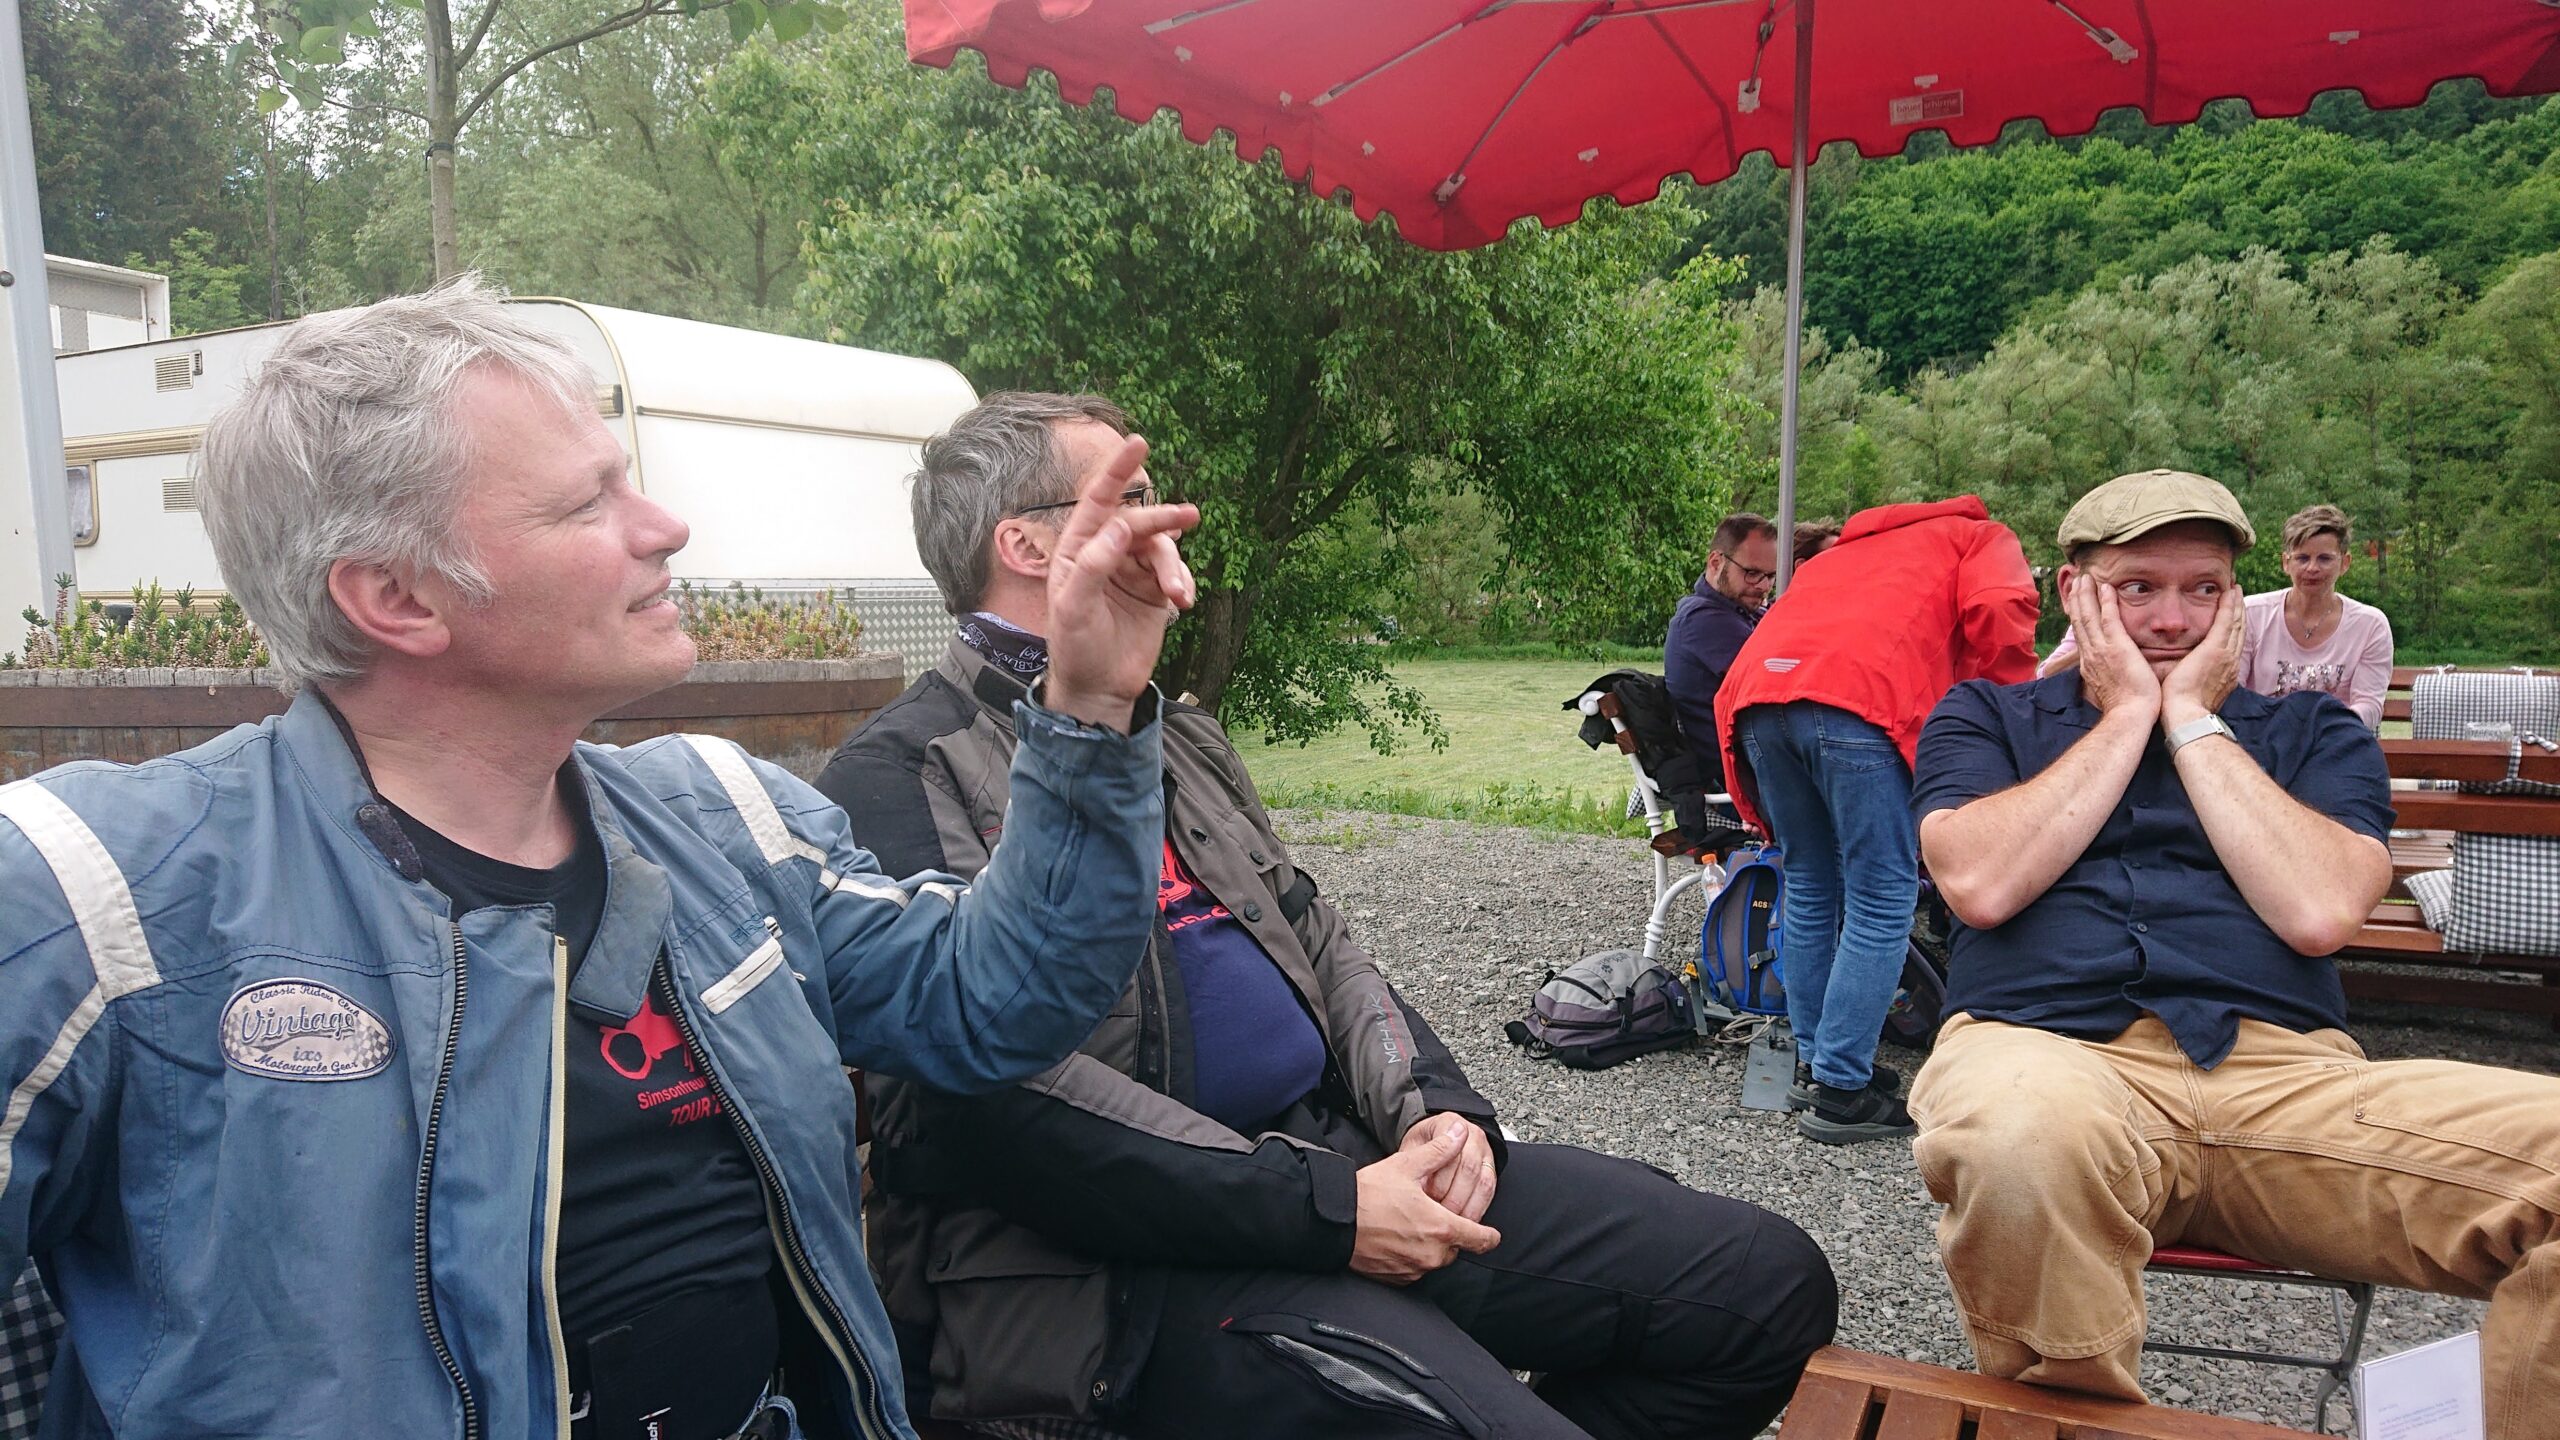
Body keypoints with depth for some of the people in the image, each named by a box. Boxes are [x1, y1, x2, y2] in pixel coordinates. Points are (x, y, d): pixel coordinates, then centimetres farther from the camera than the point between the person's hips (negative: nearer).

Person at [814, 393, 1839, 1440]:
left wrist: (1434, 1105, 0)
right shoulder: (900, 780, -7)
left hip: (1342, 1157, 8)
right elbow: (1006, 1089, -18)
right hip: (1128, 1260, -7)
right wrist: (1324, 1214, -19)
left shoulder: (1175, 737, 21)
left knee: (1769, 1279, 0)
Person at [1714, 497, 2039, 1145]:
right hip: (1861, 699, -6)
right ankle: (1839, 1092, 3)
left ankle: (1812, 1065, 25)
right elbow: (2000, 616, 1)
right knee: (1882, 900, 2)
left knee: (1809, 888, 18)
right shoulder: (1987, 539, 24)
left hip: (1756, 688, 6)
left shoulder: (1847, 548, 41)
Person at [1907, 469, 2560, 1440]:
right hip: (2050, 1053, -2)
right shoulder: (1984, 717, 18)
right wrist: (2127, 714, 5)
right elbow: (1982, 885, -3)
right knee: (2023, 1136, -40)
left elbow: (2318, 913, 1)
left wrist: (2191, 719, 6)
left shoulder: (2311, 732, 21)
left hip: (2288, 1070, 3)